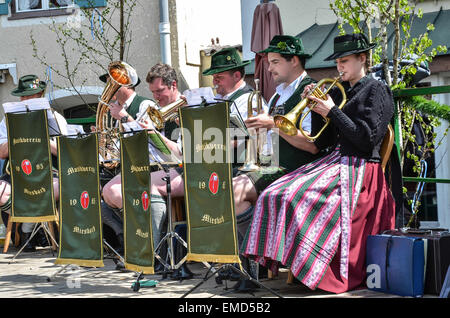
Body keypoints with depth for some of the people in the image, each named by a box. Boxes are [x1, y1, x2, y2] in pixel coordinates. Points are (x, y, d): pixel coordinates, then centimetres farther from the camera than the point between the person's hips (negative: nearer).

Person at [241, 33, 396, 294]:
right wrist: (314, 104, 4)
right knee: (273, 196, -10)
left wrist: (332, 111, -13)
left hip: (359, 169, -8)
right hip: (334, 161, 8)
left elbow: (366, 137, -14)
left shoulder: (376, 90, -3)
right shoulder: (339, 89, 19)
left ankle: (315, 270, -16)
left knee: (299, 200, -27)